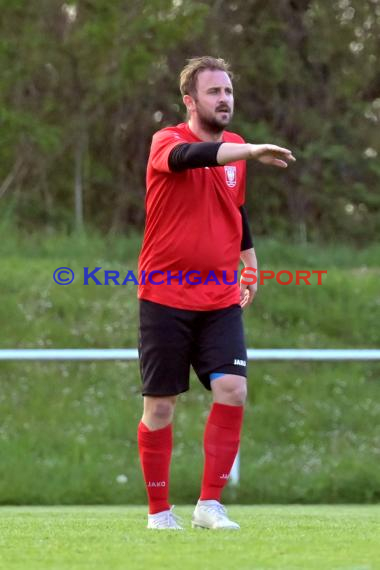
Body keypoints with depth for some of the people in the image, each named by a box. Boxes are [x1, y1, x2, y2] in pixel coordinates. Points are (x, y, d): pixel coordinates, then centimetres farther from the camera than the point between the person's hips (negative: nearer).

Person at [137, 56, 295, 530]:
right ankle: (159, 512, 15)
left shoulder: (235, 148, 9)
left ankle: (209, 504, -4)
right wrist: (251, 151, -48)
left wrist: (250, 265, 26)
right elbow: (192, 156, -35)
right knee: (160, 405, 2)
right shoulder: (167, 142, -10)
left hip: (220, 299, 4)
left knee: (232, 390, -12)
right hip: (165, 298, -4)